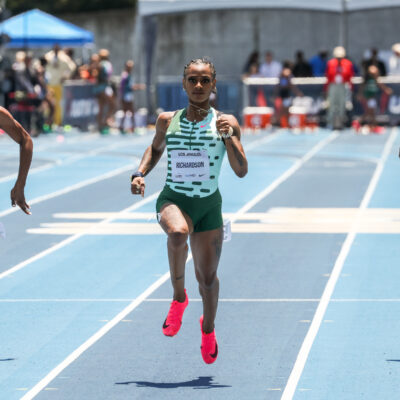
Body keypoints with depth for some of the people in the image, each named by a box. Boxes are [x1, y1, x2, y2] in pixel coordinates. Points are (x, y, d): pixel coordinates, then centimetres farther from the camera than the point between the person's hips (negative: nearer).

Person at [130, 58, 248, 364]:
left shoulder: (225, 123, -3)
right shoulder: (168, 121, 2)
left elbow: (241, 171, -9)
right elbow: (155, 149, 23)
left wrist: (229, 137, -23)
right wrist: (140, 173, 5)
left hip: (209, 205, 1)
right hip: (173, 200, -1)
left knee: (208, 277, 8)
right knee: (178, 231, -37)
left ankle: (208, 327, 39)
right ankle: (178, 297, -16)